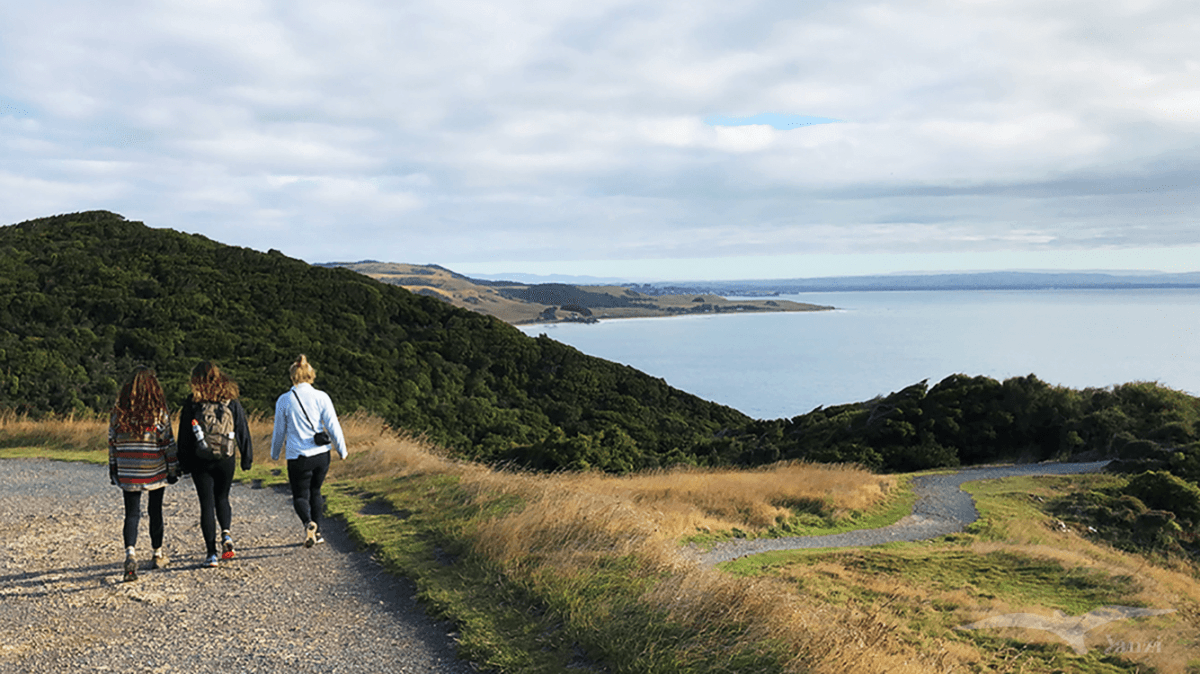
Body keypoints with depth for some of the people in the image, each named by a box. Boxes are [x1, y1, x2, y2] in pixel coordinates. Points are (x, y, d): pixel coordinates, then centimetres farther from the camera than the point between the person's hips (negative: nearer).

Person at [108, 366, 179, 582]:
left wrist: (113, 470, 14)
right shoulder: (159, 410, -8)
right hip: (155, 471, -1)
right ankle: (157, 555, 25)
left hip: (128, 473, 1)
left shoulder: (119, 410, 0)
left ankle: (130, 553, -18)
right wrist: (173, 469, 1)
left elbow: (112, 441, 6)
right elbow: (167, 442, -6)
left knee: (132, 513, 3)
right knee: (155, 511, 12)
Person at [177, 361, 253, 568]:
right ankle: (226, 533, -5)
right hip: (226, 460, 2)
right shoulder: (231, 401, -1)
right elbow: (243, 431, 3)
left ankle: (211, 553, 3)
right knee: (222, 498, 20)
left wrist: (185, 464, 6)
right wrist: (247, 458, 12)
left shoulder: (192, 403, -5)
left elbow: (184, 436, -2)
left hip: (201, 461, -1)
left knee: (207, 505, 5)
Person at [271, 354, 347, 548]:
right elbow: (333, 426, -2)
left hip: (298, 457, -2)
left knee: (300, 496, 8)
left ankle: (309, 523, -21)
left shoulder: (284, 401, -4)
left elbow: (279, 431, 4)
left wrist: (275, 453, 21)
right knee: (315, 491, 21)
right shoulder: (321, 397, -4)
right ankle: (317, 532, 24)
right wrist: (342, 450, 11)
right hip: (321, 454, 2)